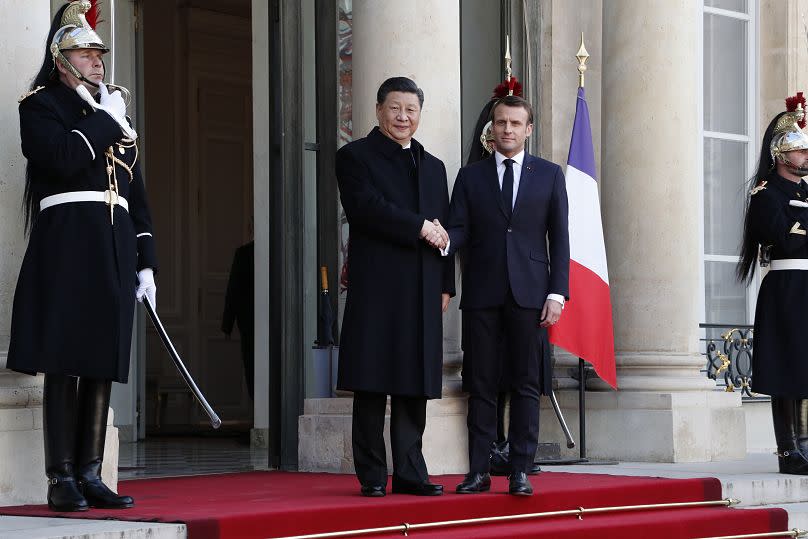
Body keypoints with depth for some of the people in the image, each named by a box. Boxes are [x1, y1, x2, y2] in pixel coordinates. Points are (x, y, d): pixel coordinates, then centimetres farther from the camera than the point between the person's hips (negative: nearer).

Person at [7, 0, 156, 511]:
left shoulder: (117, 114, 23)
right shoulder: (40, 105, 3)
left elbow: (137, 194, 22)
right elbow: (64, 156, -18)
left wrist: (146, 263, 16)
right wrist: (106, 120, -5)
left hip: (116, 250, 6)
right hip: (67, 243, -6)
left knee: (103, 364, 5)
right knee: (64, 364, -8)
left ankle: (90, 473, 8)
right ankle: (61, 478, -7)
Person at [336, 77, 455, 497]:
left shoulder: (433, 167, 21)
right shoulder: (355, 157, 4)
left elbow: (444, 230, 19)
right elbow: (366, 207, -13)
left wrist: (445, 284, 9)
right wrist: (420, 227, -13)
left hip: (422, 290, 5)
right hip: (376, 287, -5)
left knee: (415, 387, 5)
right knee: (372, 385, -4)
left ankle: (410, 472, 8)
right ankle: (372, 475, -1)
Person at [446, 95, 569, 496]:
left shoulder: (549, 175, 10)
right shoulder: (471, 176, 11)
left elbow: (559, 237, 7)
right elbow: (459, 230, 3)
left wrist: (557, 293, -2)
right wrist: (444, 241, -22)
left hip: (529, 293, -1)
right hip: (482, 293, 1)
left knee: (526, 384, -1)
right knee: (480, 385, 1)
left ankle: (520, 472, 3)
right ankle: (478, 471, 4)